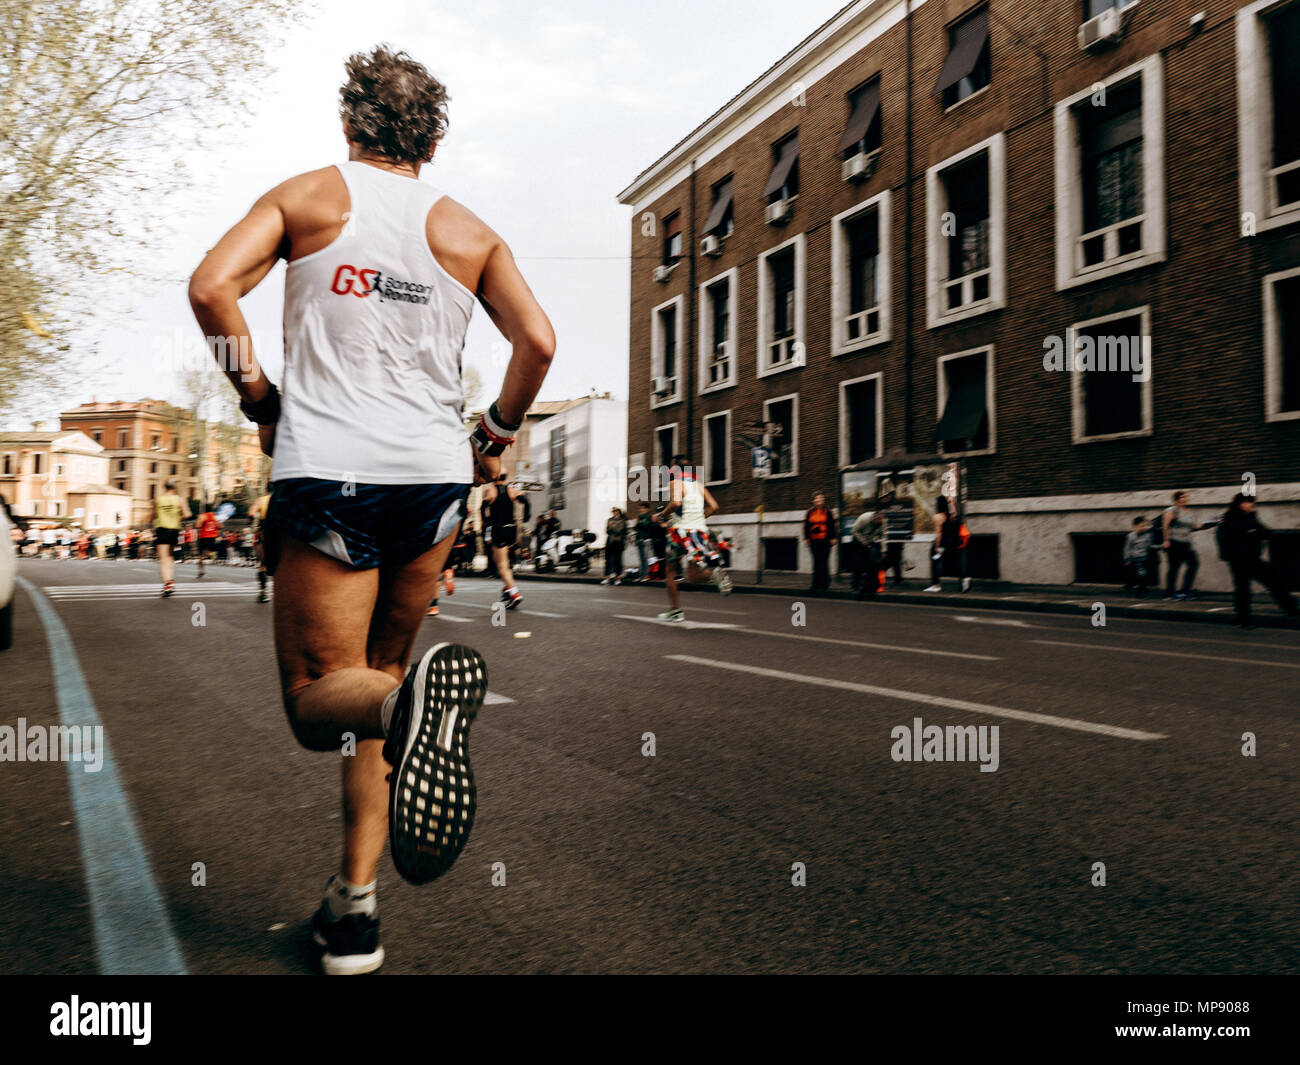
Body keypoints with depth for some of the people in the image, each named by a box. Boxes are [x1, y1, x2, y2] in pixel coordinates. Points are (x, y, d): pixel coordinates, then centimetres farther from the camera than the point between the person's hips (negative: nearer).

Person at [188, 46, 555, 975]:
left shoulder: (311, 195, 10)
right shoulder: (470, 233, 13)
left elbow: (212, 284, -4)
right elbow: (538, 341, 1)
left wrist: (258, 398, 7)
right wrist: (497, 436, 14)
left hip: (326, 471, -2)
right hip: (434, 477, 3)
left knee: (318, 697, 5)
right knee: (376, 674, 16)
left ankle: (411, 695, -32)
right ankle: (355, 905, 16)